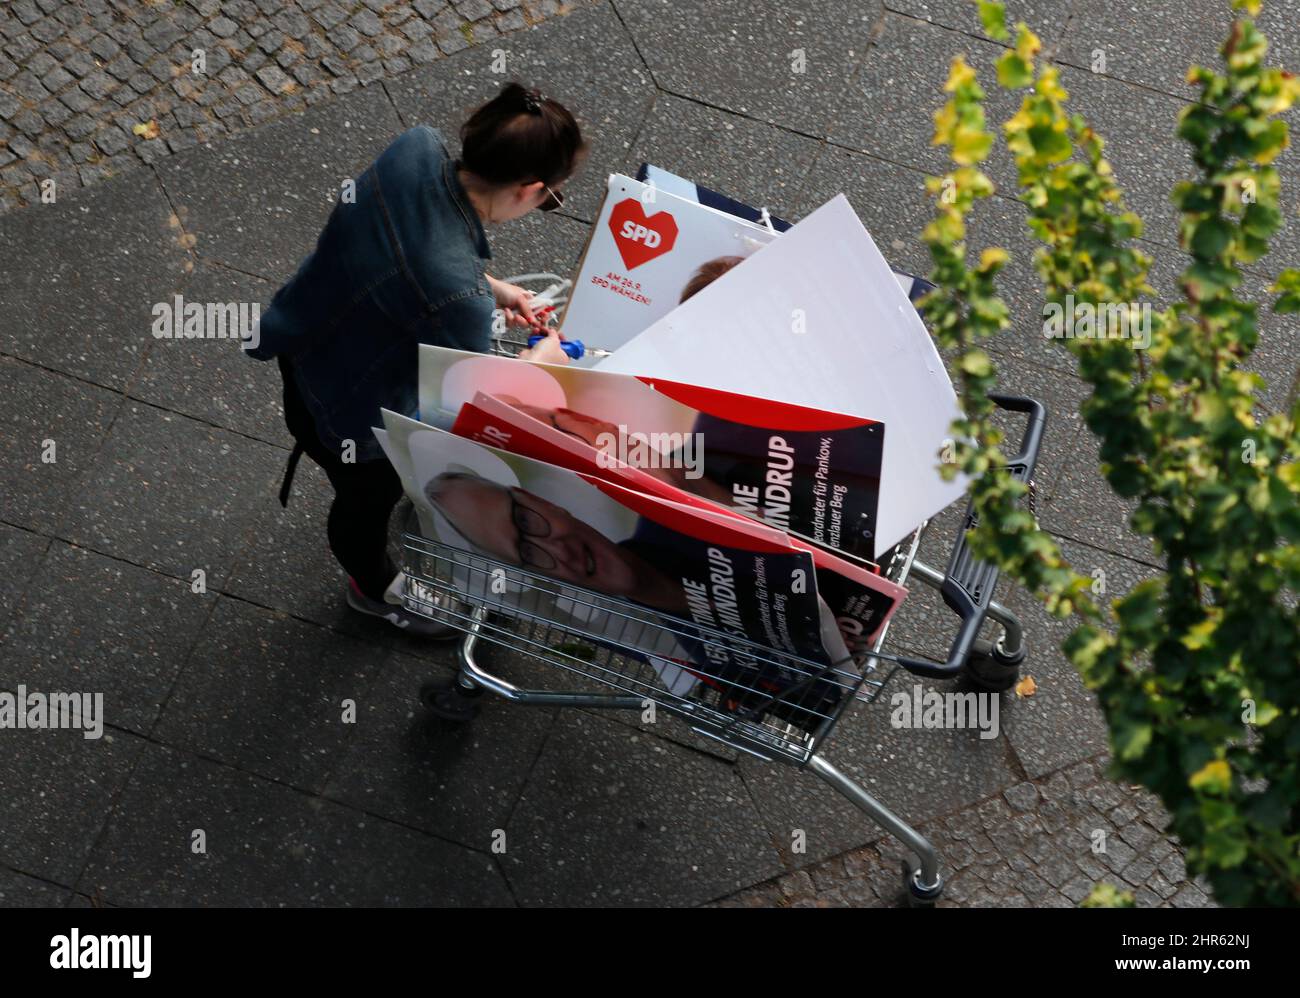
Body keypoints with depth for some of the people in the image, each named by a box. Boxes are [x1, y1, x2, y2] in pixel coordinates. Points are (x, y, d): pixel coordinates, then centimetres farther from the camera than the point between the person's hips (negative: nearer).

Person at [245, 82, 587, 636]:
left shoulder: (418, 147, -23)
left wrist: (491, 287, -2)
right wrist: (538, 361, -7)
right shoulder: (459, 298, -44)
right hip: (348, 411, -6)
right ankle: (374, 588, 61)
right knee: (369, 497, 29)